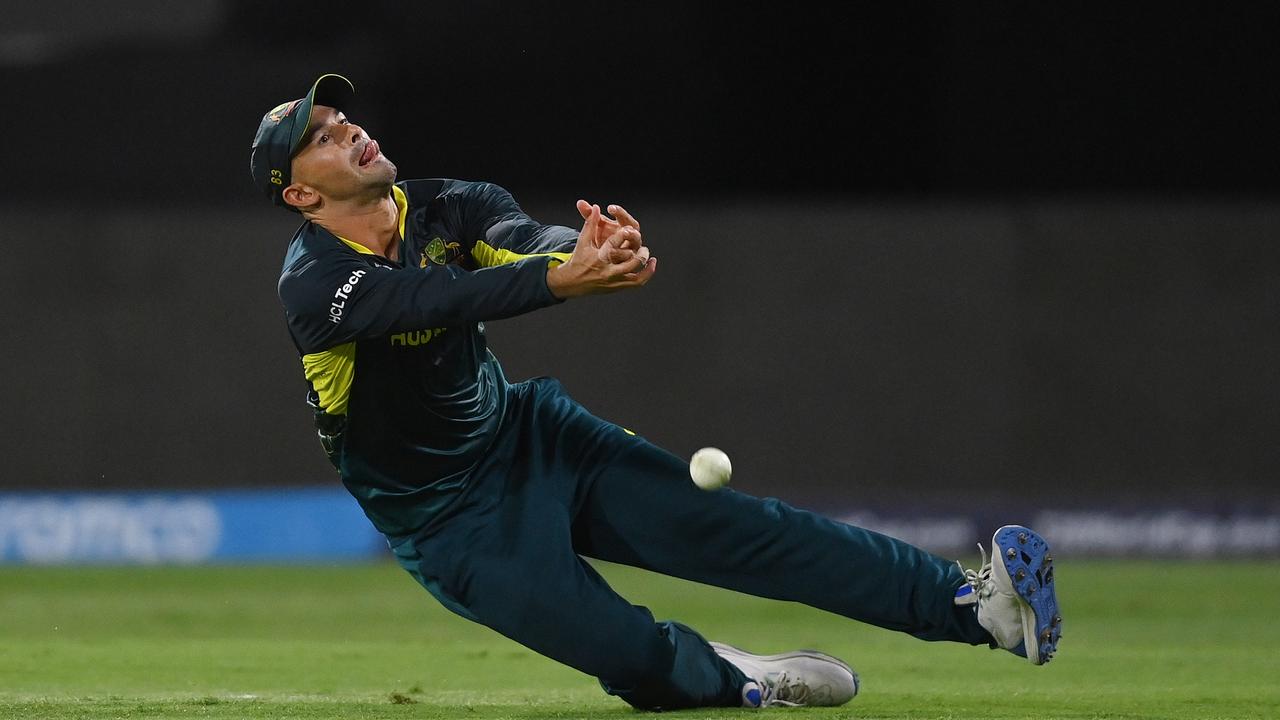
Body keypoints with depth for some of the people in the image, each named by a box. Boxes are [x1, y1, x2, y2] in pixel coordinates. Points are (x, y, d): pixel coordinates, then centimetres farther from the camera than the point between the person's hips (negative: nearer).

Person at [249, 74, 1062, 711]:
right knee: (649, 664, -16)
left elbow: (525, 238, -26)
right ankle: (733, 680, 18)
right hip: (453, 520, -5)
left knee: (726, 523, -12)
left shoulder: (444, 207, -5)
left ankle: (971, 602, -16)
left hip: (530, 435, 5)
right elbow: (452, 299, -39)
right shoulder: (316, 285, -22)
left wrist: (591, 248, -51)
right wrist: (562, 280, -57)